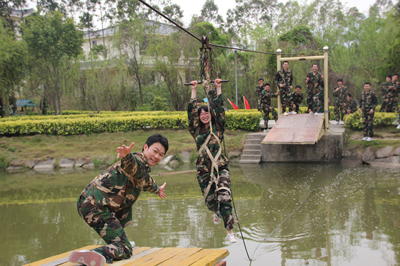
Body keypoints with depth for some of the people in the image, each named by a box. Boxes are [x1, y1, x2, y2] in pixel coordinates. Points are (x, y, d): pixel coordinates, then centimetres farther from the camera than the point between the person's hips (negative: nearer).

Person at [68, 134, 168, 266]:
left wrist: (157, 189, 69)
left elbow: (146, 181, 50)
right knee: (125, 250, -15)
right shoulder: (138, 162, -9)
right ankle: (91, 255, -38)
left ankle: (120, 241, 39)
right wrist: (126, 156, -60)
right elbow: (131, 164, -37)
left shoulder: (143, 167, 24)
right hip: (96, 207, -10)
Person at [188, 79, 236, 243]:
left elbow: (219, 108, 2)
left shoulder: (217, 127, 6)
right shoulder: (196, 130, 7)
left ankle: (229, 233, -10)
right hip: (204, 170, 2)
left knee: (224, 198, -13)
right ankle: (216, 213, 48)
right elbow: (191, 110, 2)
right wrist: (194, 90, 5)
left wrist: (218, 88, 6)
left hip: (221, 167, -1)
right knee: (209, 200, 10)